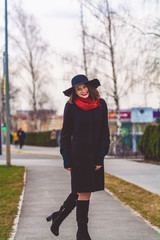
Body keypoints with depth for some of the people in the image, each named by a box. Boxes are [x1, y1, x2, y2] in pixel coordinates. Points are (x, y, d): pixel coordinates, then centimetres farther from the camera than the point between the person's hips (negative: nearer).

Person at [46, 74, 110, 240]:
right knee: (84, 193, -3)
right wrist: (67, 160, -3)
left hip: (95, 156, 4)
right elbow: (65, 134, 0)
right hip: (79, 155, -4)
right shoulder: (71, 106, -5)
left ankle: (58, 217, 33)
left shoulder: (101, 104, 2)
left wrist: (101, 158, -3)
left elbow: (105, 133, 4)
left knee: (80, 192, 13)